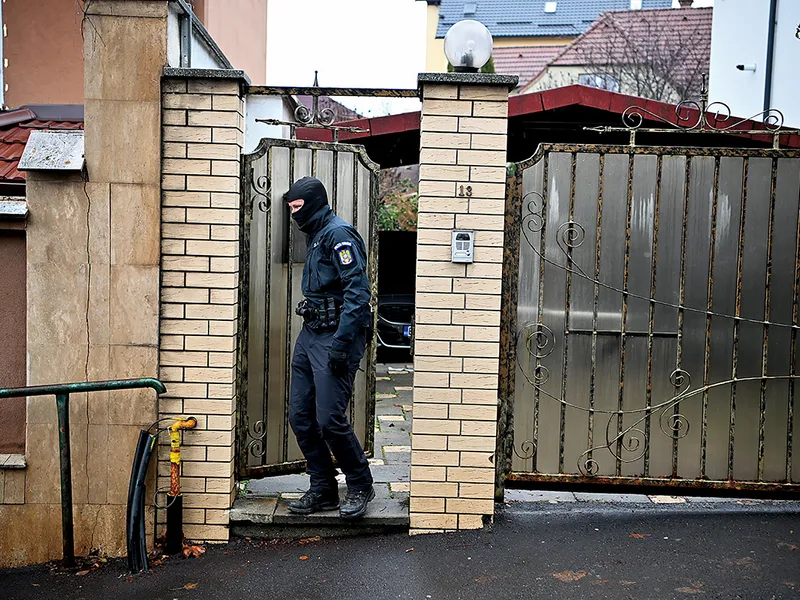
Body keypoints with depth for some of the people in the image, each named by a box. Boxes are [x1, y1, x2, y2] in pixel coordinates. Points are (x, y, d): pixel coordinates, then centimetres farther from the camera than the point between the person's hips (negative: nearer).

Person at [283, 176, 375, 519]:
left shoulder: (338, 234, -10)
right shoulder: (316, 237, 21)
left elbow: (357, 290, -20)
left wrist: (341, 342, -24)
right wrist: (310, 332, 21)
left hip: (335, 337, -10)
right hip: (310, 336, 10)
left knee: (329, 419, -9)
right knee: (300, 417, 9)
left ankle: (360, 487, 13)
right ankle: (322, 490, 21)